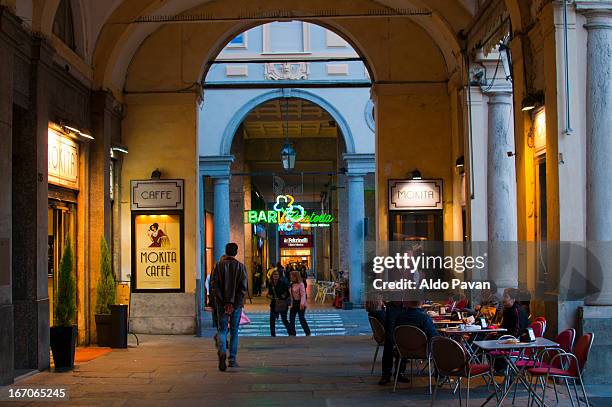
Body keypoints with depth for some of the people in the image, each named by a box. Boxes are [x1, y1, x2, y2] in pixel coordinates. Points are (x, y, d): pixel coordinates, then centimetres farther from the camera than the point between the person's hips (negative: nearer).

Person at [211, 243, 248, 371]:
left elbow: (214, 284, -7)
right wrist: (234, 303, -9)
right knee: (234, 331, 11)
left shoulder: (219, 265, 1)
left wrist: (224, 302, -9)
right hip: (236, 304, 0)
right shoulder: (240, 267, 0)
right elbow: (243, 287, -8)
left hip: (222, 303, 0)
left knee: (222, 330, 4)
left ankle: (222, 352, -22)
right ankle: (232, 359, 12)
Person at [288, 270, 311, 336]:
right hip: (294, 303, 7)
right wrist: (291, 303, 11)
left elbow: (303, 294, -20)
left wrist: (302, 303, -31)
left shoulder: (300, 284, -13)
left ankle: (308, 333, 10)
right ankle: (292, 333, 9)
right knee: (291, 318, 2)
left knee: (302, 319, -4)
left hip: (300, 304, -7)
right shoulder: (291, 285, 9)